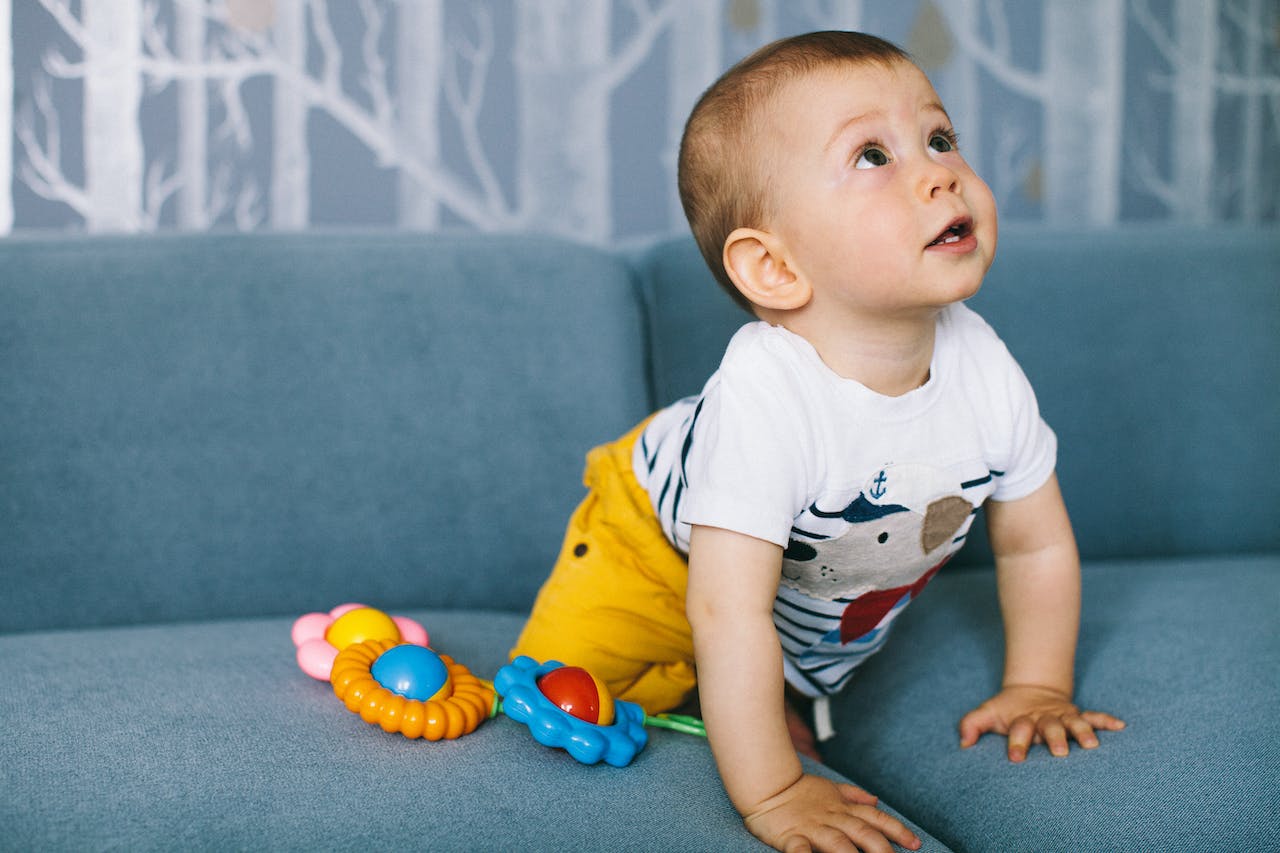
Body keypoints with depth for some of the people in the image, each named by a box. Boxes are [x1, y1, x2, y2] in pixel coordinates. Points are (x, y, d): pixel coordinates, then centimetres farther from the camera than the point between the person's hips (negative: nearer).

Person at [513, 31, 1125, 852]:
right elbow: (729, 615, -45)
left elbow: (1038, 544, -8)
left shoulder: (986, 370, -27)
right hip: (659, 546, -5)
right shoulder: (763, 400, -45)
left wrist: (1037, 687, -5)